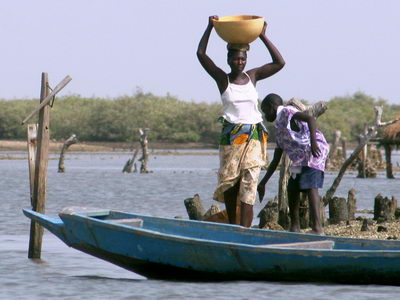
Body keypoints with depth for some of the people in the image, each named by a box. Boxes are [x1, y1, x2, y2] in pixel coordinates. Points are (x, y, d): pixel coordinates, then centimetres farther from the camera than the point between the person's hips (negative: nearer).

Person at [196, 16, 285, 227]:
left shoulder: (252, 76, 9)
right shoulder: (222, 79, 2)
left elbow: (279, 63, 5)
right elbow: (201, 54, -5)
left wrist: (263, 36, 1)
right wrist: (210, 28, -7)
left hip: (254, 137, 1)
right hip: (230, 136, -1)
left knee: (249, 183, -9)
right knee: (229, 183, 3)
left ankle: (244, 229, -16)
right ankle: (232, 226, 18)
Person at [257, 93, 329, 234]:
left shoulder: (287, 112, 0)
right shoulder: (279, 129, 27)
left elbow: (310, 119, -18)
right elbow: (275, 161, 30)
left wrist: (313, 142, -30)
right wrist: (263, 183, 31)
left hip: (314, 153, -10)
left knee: (310, 187, -19)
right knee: (292, 188, 17)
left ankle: (317, 227, -28)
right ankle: (295, 227, 24)